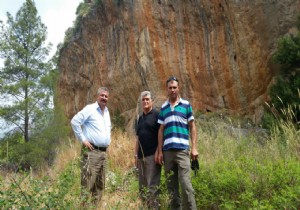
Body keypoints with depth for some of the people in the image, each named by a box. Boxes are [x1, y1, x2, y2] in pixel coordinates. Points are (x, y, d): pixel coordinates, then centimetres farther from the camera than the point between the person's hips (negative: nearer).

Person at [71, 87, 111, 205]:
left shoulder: (107, 112, 17)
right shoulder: (90, 109, -8)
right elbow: (74, 121, -17)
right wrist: (83, 139, -15)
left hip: (103, 152, 8)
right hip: (91, 152, -8)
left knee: (100, 185, 13)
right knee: (87, 184, -8)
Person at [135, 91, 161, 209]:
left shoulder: (156, 115, -3)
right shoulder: (140, 118, 18)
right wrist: (136, 155, 15)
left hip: (152, 155, -7)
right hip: (141, 156, 7)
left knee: (152, 185, -7)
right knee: (142, 186, 12)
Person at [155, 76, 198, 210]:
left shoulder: (186, 105, 6)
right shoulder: (163, 107, 13)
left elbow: (192, 127, 6)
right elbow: (161, 130, 11)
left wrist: (194, 148, -3)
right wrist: (160, 151, 5)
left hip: (182, 149, -3)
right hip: (167, 151, 3)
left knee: (185, 184, -8)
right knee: (171, 186, 8)